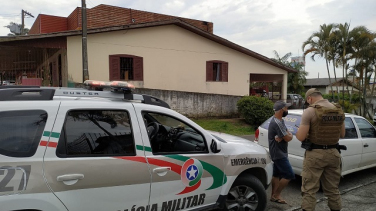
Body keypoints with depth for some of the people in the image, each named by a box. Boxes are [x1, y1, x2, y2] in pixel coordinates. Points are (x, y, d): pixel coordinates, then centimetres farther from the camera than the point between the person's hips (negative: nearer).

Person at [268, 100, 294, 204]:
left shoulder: (279, 120, 10)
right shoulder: (277, 123, -25)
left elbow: (289, 135, 5)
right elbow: (288, 138, -23)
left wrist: (282, 137, -17)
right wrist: (287, 136, 0)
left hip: (278, 153, 10)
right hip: (279, 153, -10)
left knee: (277, 174, 15)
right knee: (289, 175, -7)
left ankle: (274, 195, 23)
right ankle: (276, 195, 3)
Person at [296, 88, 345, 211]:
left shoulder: (310, 111, -13)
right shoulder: (339, 110, 6)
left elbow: (301, 137, -15)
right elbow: (342, 134, 15)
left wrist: (299, 131, 6)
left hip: (315, 154, -6)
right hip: (333, 153, 6)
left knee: (309, 190, 2)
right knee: (333, 189, 18)